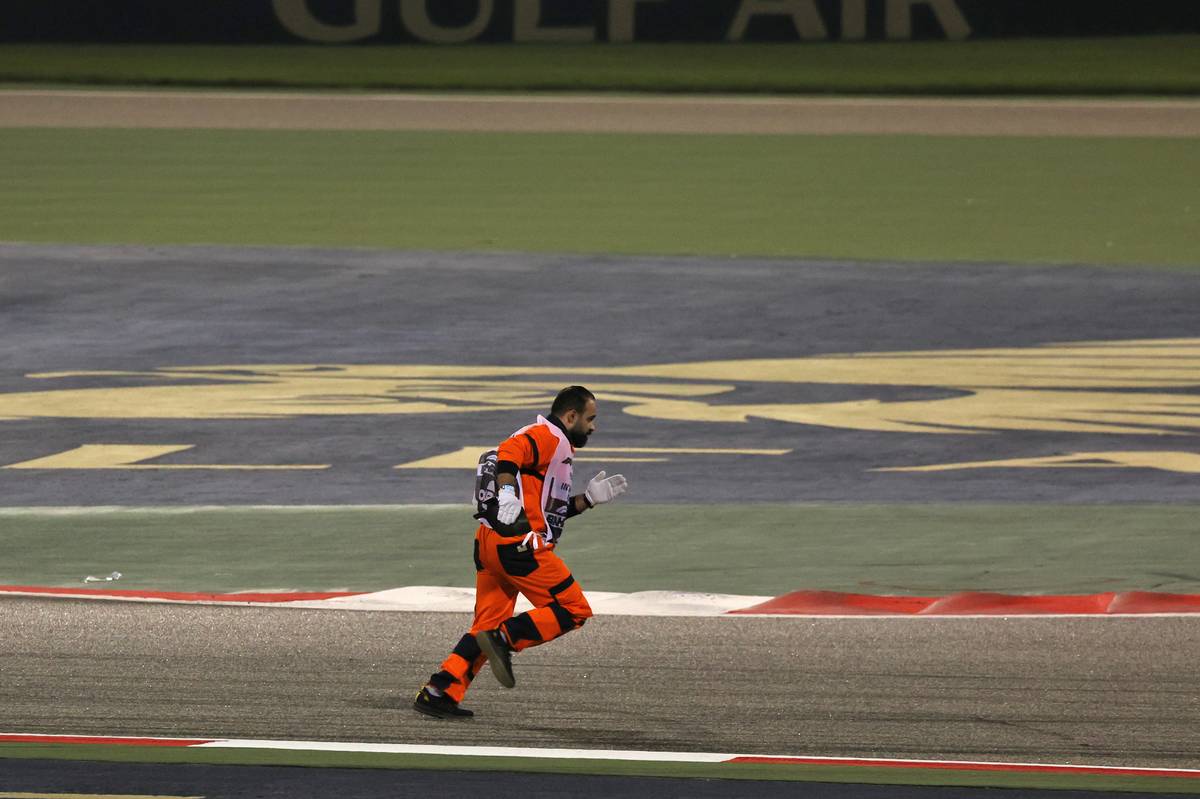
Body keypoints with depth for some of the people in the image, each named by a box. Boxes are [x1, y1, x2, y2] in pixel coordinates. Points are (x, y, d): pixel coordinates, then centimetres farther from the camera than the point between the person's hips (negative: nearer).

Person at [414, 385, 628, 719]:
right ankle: (504, 640, -14)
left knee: (488, 625, 13)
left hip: (489, 543, 10)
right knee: (573, 610, -3)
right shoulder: (548, 437, -5)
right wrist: (507, 491, -36)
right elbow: (509, 451, -25)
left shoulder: (556, 444, 27)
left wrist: (589, 498, 22)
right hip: (517, 545, -10)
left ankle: (439, 692, 7)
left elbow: (553, 511, 29)